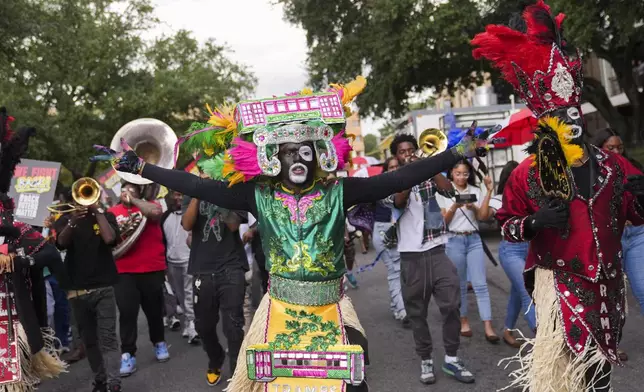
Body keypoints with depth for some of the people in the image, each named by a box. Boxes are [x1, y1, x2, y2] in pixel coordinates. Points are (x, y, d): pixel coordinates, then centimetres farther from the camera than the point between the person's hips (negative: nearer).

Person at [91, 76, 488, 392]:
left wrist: (461, 150, -14)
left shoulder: (339, 192, -7)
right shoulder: (259, 197, -4)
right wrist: (136, 166, -6)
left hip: (332, 311, 0)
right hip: (280, 311, 1)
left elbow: (399, 178, -11)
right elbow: (197, 186, -5)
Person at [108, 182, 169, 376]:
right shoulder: (113, 212, 10)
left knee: (154, 309, 12)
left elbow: (156, 212, -19)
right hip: (123, 271, 1)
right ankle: (128, 355, 2)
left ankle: (159, 343, 31)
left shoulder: (148, 206, 4)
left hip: (152, 269, -1)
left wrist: (133, 200, -9)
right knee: (127, 313, -4)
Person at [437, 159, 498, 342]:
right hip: (454, 241, -2)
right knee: (460, 285, 8)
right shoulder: (444, 192, 0)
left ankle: (488, 327, -6)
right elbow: (443, 221, -3)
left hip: (474, 240, 2)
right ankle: (464, 322, 22)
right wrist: (455, 206, -20)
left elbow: (483, 216, -2)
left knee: (480, 284, -4)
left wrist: (489, 192, -7)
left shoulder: (475, 191, 7)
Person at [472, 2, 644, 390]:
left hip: (606, 280, 5)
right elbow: (506, 225, -4)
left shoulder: (611, 164, 1)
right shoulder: (527, 174, -8)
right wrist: (534, 221, -23)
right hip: (558, 280, -4)